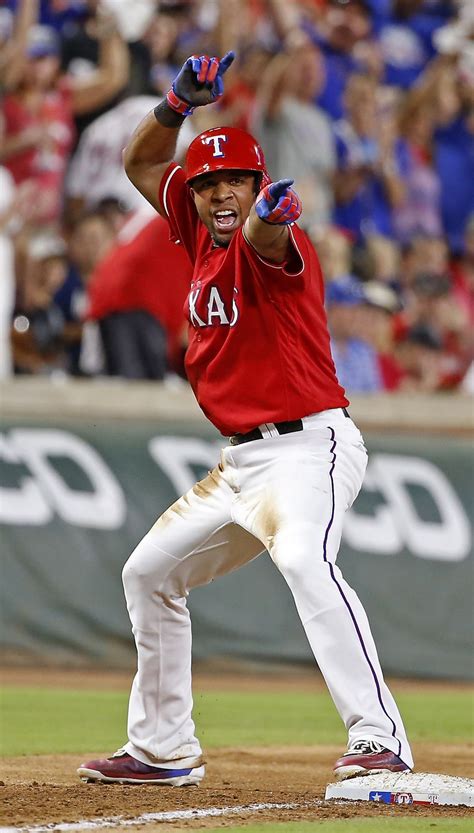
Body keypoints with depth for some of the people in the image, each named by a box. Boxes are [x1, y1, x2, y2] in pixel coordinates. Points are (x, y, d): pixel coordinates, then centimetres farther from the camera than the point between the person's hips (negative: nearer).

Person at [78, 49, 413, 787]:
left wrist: (268, 217, -64)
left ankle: (380, 740, -45)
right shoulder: (201, 232, 9)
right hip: (241, 459, 10)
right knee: (150, 572, 19)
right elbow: (141, 162, 18)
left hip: (308, 446, -10)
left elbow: (265, 239, -39)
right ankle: (162, 749, 30)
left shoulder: (271, 236, -14)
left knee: (305, 561, -35)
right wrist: (179, 104, -1)